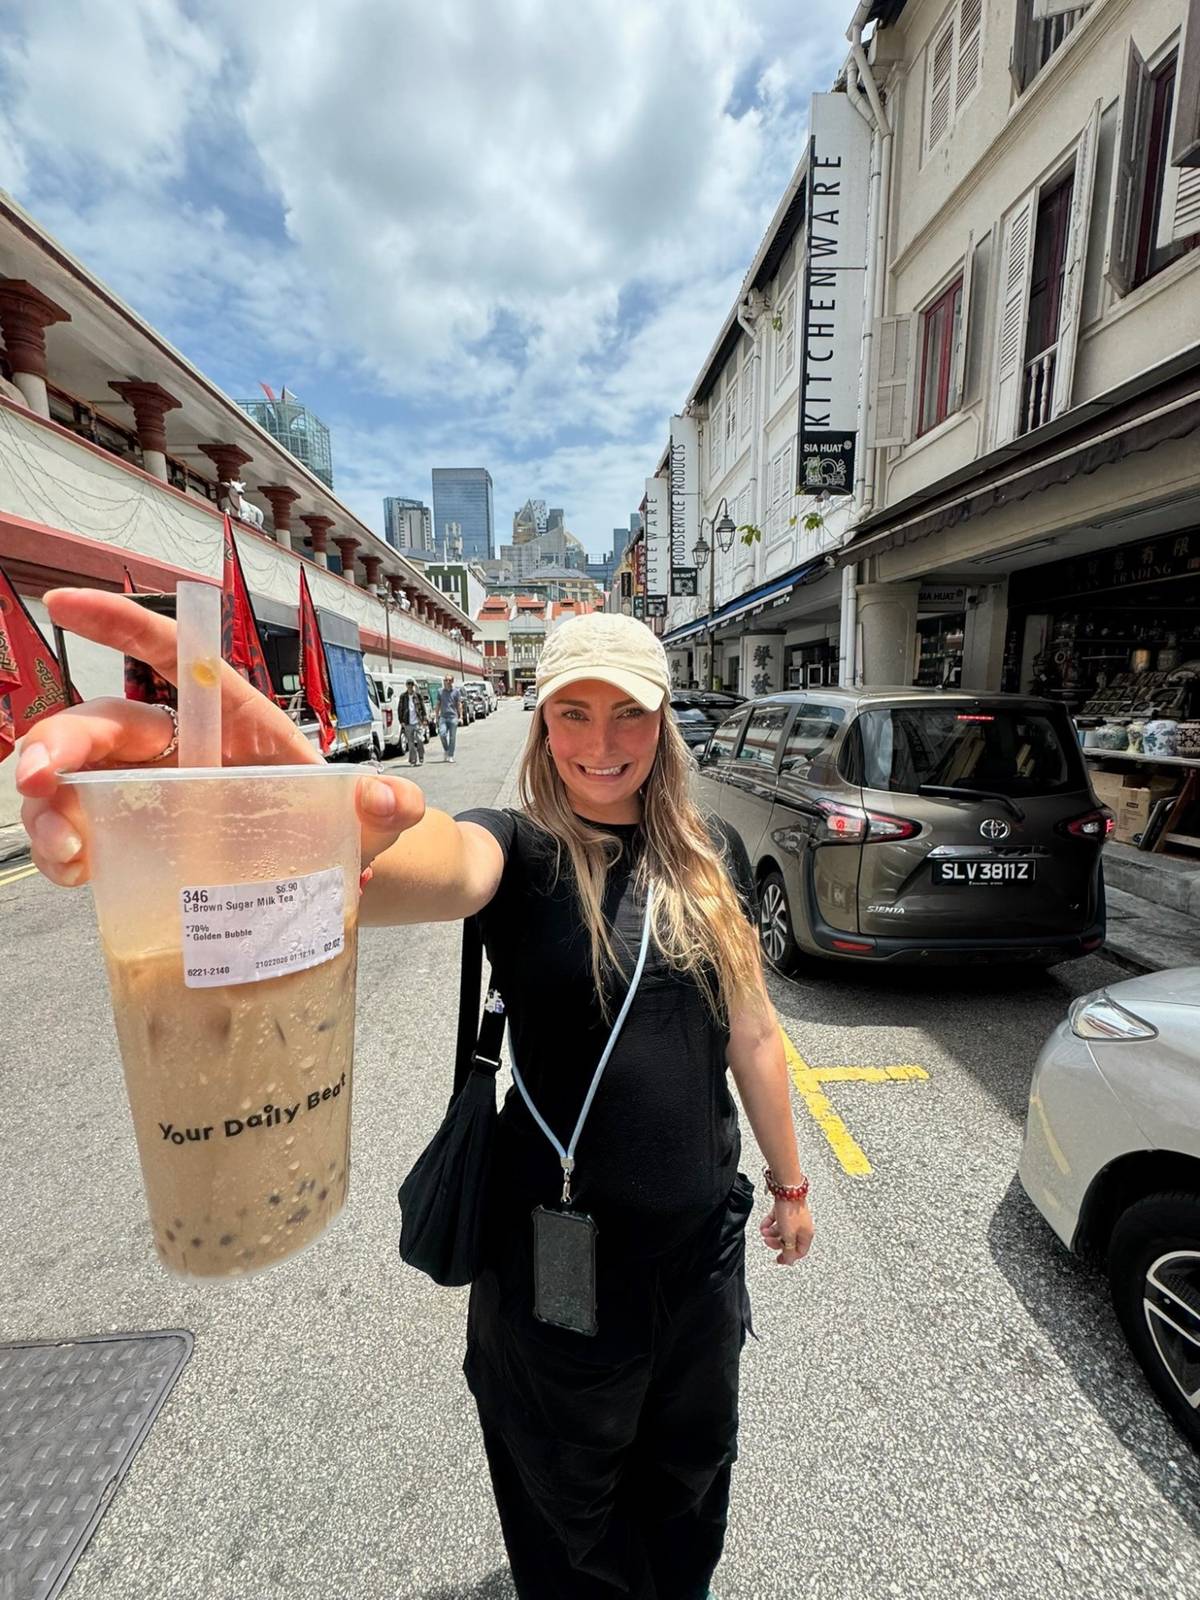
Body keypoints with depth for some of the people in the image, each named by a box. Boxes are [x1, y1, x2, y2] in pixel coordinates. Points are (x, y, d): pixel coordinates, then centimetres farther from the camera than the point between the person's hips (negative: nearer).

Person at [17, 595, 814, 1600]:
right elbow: (444, 862, -42)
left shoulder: (713, 857, -4)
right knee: (568, 1495, 25)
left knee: (693, 1473, 31)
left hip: (703, 1249, 5)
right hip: (558, 1257, -4)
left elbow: (751, 1032, 4)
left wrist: (789, 1181, 12)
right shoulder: (520, 852, -17)